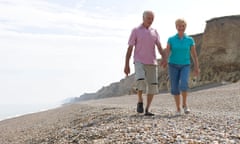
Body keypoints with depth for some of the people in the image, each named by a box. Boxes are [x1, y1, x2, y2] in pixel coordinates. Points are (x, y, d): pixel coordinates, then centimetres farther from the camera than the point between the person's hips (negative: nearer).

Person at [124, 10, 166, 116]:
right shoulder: (136, 31, 3)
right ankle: (140, 102, -5)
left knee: (152, 86, -2)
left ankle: (147, 110, 7)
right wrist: (126, 65, -6)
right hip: (139, 62, -4)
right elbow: (130, 48, 0)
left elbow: (159, 47, 1)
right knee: (141, 81, -27)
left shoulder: (154, 32, 13)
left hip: (152, 62, 4)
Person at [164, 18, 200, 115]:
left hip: (185, 66, 0)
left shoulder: (190, 40, 1)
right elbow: (167, 53, -8)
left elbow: (194, 55, 5)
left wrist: (197, 68, 4)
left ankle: (184, 104, -3)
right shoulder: (171, 39, -1)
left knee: (183, 84, -24)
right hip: (173, 66, 0)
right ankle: (178, 109, 13)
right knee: (175, 88, -3)